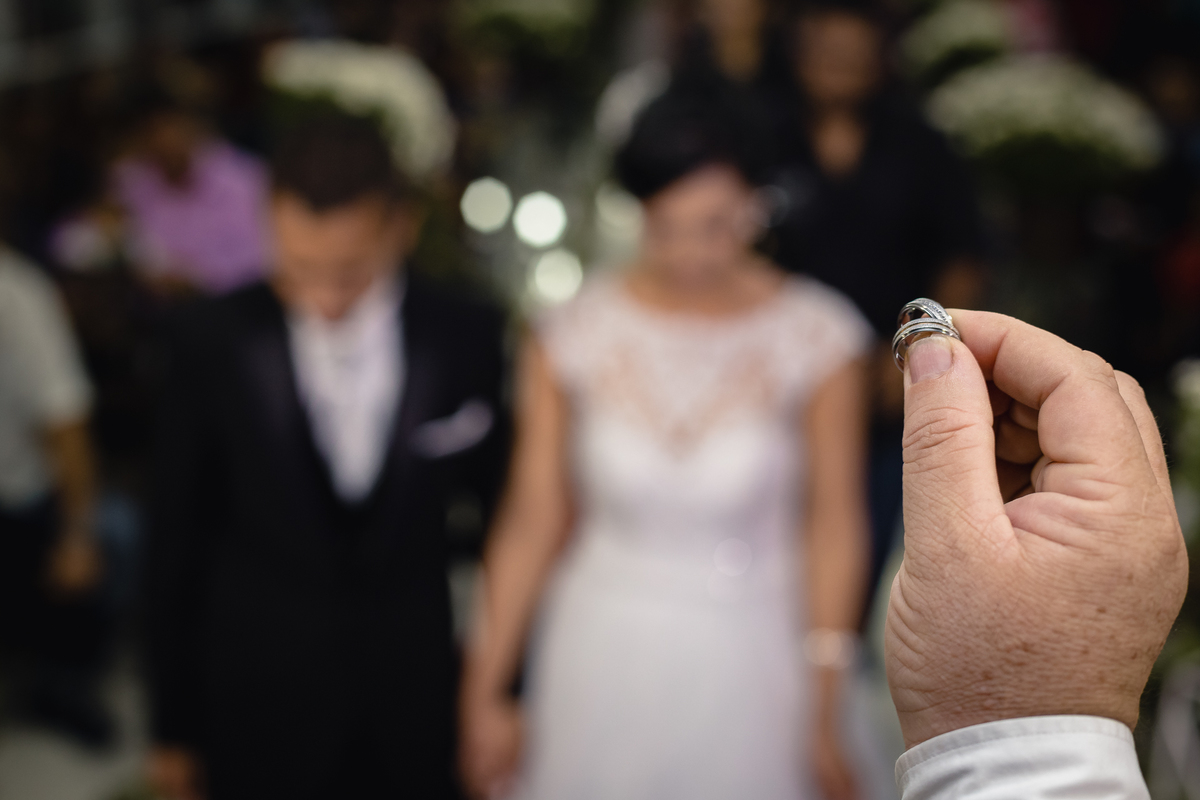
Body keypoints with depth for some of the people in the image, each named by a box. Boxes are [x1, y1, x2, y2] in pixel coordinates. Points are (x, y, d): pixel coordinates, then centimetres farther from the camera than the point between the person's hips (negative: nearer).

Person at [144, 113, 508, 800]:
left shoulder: (471, 341, -11)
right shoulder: (214, 343, -12)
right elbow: (178, 548, -4)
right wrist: (174, 729, 3)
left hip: (415, 717, 1)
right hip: (260, 721, 0)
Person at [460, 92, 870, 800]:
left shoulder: (816, 336, -12)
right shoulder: (576, 336, -10)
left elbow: (833, 523, -5)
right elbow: (532, 520, -4)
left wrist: (826, 709, -1)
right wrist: (485, 693, 0)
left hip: (746, 661, -1)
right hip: (602, 660, 1)